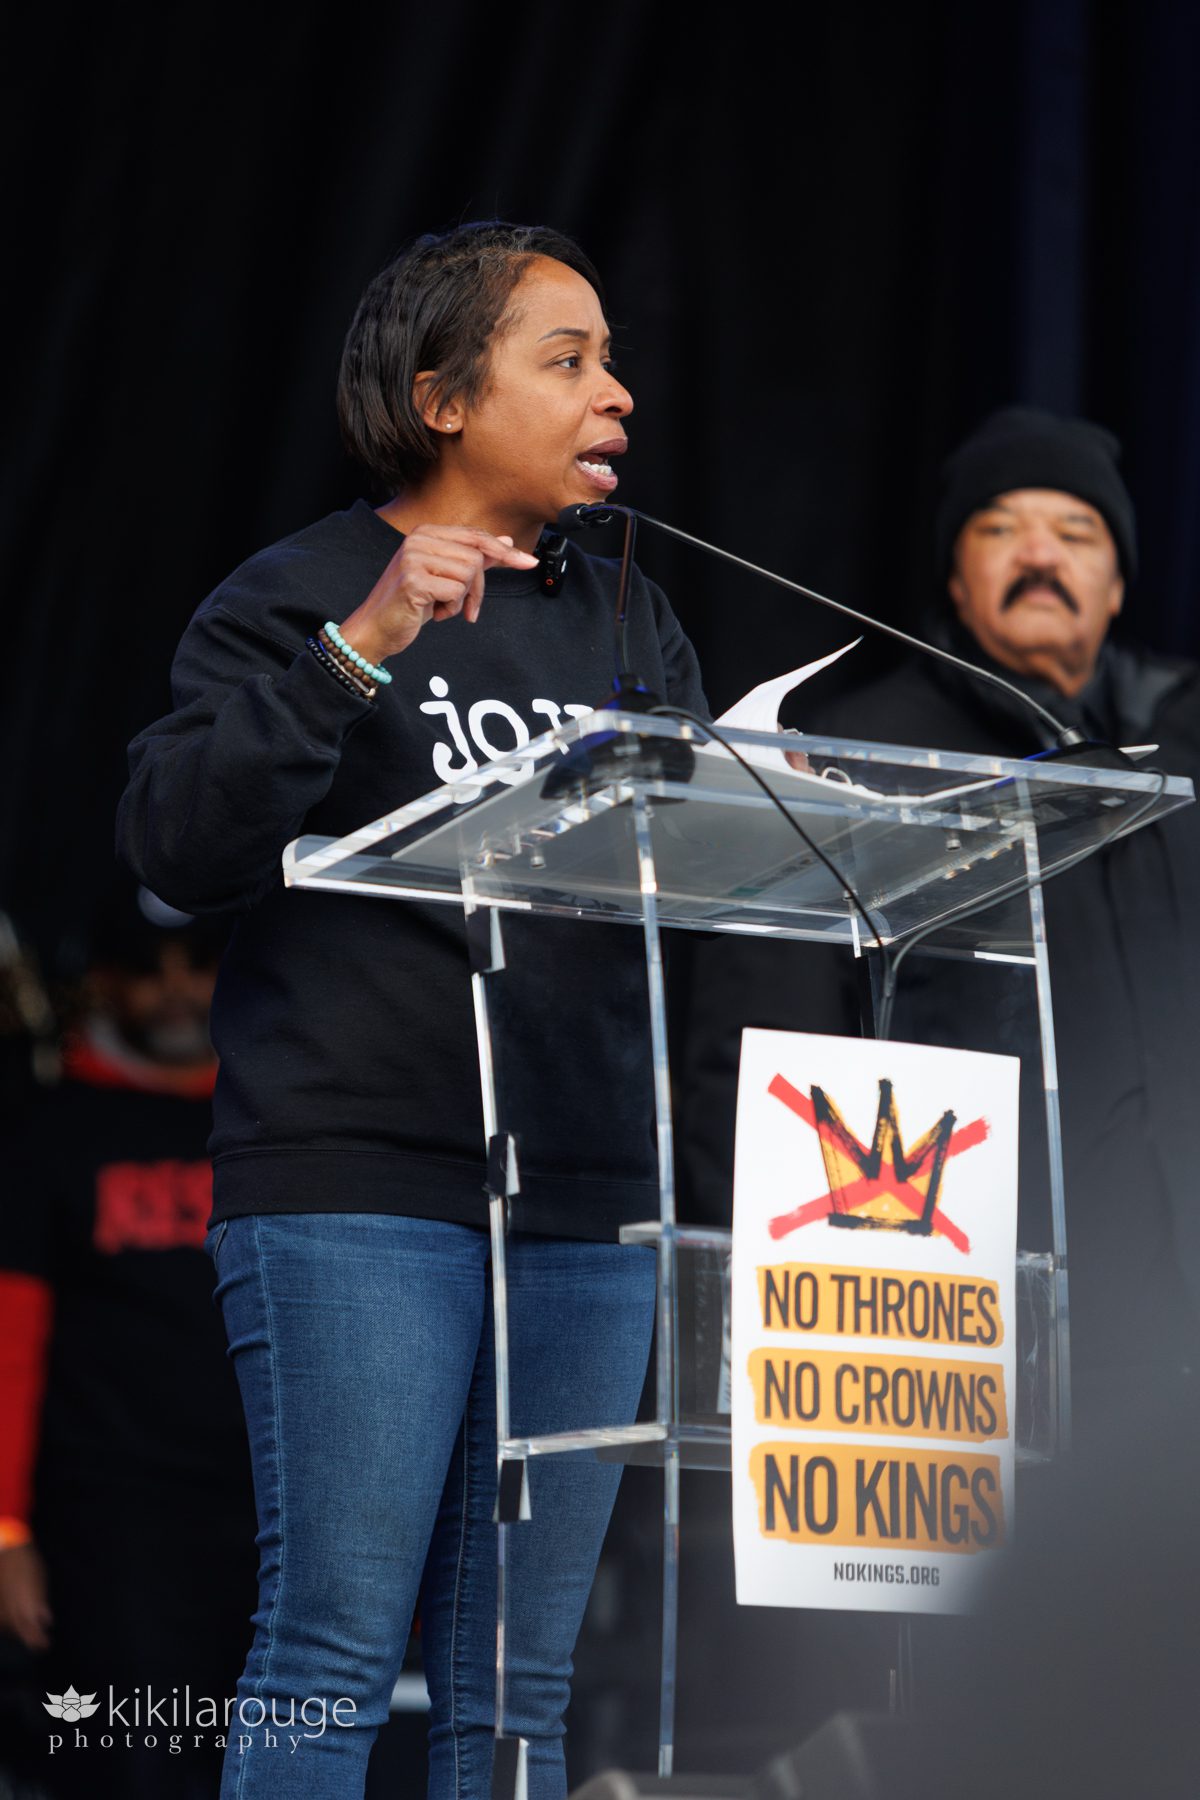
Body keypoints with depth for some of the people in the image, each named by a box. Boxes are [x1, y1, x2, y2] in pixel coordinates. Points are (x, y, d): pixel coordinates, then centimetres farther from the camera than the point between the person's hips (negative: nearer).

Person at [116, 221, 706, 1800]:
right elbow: (175, 841, -12)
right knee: (337, 1649, -7)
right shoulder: (304, 594, 0)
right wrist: (359, 650, -20)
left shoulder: (634, 627, 17)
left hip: (586, 1204, 6)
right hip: (357, 1192, -5)